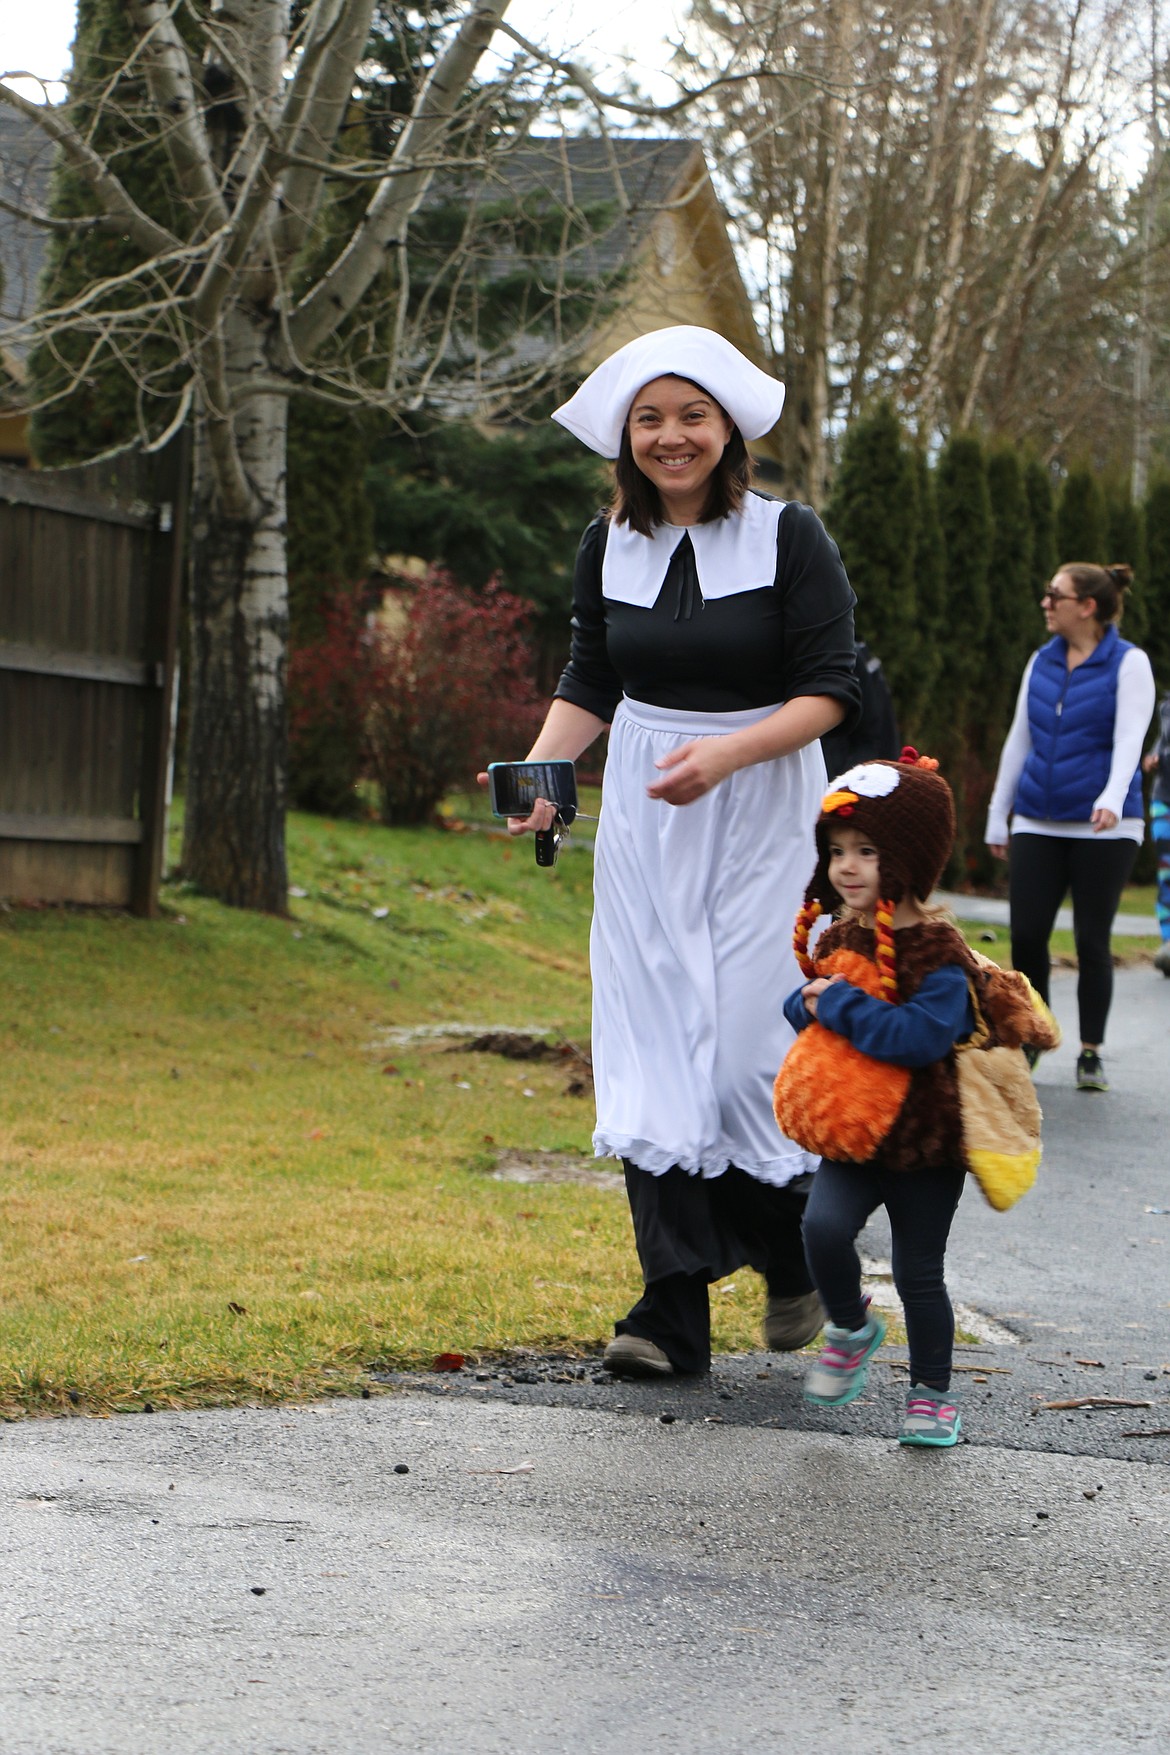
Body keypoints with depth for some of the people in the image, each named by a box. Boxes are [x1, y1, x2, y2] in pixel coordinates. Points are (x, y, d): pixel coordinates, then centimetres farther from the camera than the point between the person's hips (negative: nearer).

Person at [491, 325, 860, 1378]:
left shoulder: (790, 537, -7)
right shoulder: (609, 546, 6)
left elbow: (830, 689, -9)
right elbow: (590, 683, 13)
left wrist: (725, 752, -23)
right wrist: (539, 770, -4)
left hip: (762, 815, -4)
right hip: (645, 818, 4)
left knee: (749, 1041, -8)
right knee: (653, 1050, -3)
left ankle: (801, 1254, 19)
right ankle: (675, 1310, -1)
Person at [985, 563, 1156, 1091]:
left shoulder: (1128, 664, -3)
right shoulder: (1041, 662, 11)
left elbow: (1129, 740, -16)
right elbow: (1019, 741, 17)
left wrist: (1112, 800, -32)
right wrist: (997, 817, 16)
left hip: (1103, 829, -4)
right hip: (1038, 824, 4)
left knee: (1092, 940, -1)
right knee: (1026, 935, -4)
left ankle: (1091, 1054, 11)